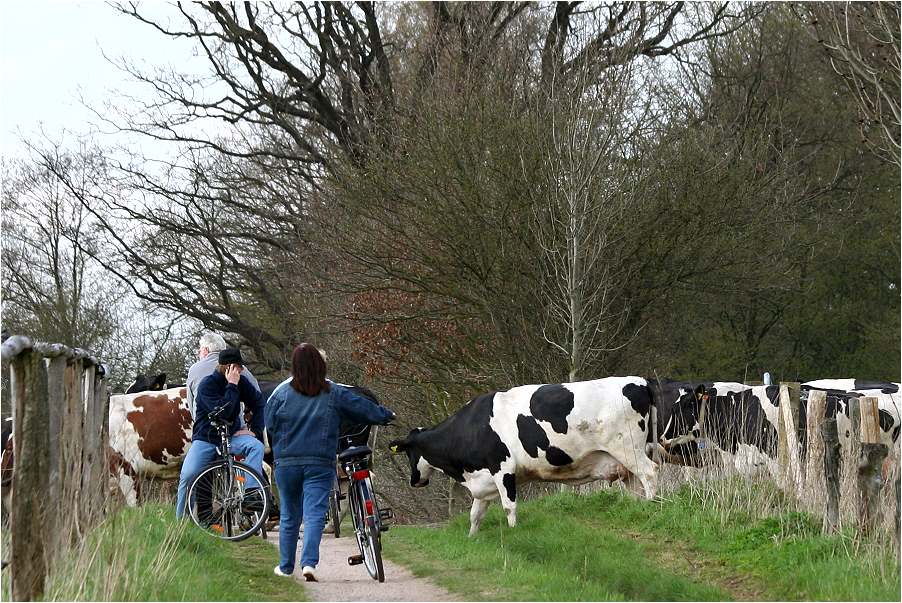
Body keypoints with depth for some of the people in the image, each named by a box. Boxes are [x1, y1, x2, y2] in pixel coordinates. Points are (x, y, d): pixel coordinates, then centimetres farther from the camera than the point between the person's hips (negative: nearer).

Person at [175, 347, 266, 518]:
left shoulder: (241, 382, -1)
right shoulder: (207, 384, -15)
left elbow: (258, 402, 13)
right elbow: (222, 412, -27)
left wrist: (255, 429, 2)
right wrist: (232, 386, -26)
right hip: (205, 439, -3)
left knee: (256, 446, -28)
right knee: (187, 476, -21)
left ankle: (252, 493, -35)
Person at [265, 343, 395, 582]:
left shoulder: (282, 393, -2)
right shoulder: (335, 394, -2)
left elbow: (269, 426, 3)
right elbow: (364, 408, 8)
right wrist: (386, 415, 26)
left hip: (287, 463, 1)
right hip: (320, 464, -1)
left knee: (289, 516, 14)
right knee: (315, 515, -4)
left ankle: (286, 566, 23)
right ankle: (309, 563, -21)